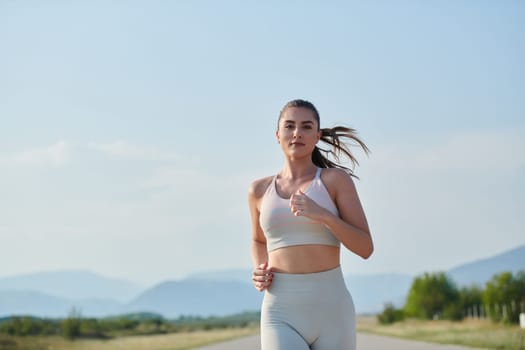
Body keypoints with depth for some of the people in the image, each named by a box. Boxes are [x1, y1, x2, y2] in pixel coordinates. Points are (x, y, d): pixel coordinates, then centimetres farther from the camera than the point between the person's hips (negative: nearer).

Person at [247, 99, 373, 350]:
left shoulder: (336, 179, 3)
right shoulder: (260, 190, 11)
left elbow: (365, 248, -2)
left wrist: (323, 215, -18)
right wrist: (259, 273, 7)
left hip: (331, 311, 0)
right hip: (282, 317, 1)